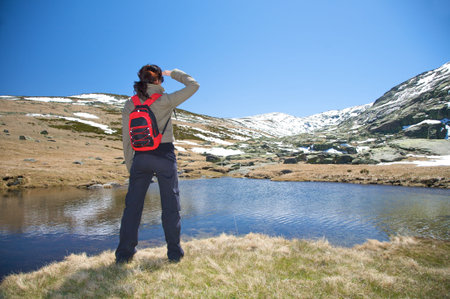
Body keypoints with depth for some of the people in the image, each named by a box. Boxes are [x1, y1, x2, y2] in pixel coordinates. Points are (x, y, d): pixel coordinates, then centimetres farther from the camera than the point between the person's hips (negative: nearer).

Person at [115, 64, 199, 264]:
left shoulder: (130, 105, 4)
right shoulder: (164, 101, -8)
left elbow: (126, 139, 6)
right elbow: (193, 85, 1)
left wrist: (130, 166, 14)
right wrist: (173, 73, 14)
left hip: (140, 157, 4)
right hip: (164, 154, -3)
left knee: (132, 205, 11)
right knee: (170, 205, 6)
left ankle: (124, 255, 17)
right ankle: (174, 253, 14)